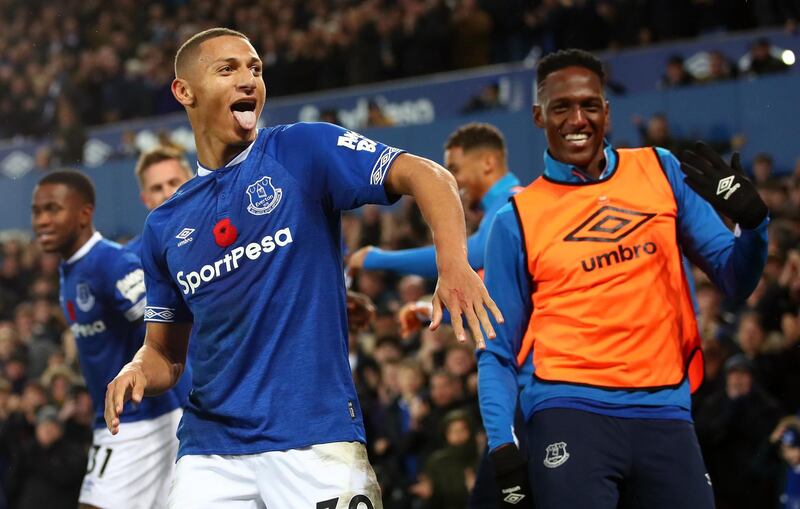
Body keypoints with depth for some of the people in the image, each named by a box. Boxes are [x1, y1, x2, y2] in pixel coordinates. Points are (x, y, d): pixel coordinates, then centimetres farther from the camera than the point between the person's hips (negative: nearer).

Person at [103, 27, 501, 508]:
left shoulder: (302, 150, 1)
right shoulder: (164, 226, 13)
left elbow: (425, 175, -10)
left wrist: (454, 264, -28)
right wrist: (136, 372, -4)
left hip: (317, 441, -3)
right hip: (210, 447, 4)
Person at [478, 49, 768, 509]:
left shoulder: (661, 172, 10)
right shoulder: (516, 220, 5)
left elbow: (736, 281, 10)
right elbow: (498, 353, 7)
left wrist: (752, 221, -9)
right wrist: (503, 447, -6)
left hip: (665, 412, 2)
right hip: (570, 413, -2)